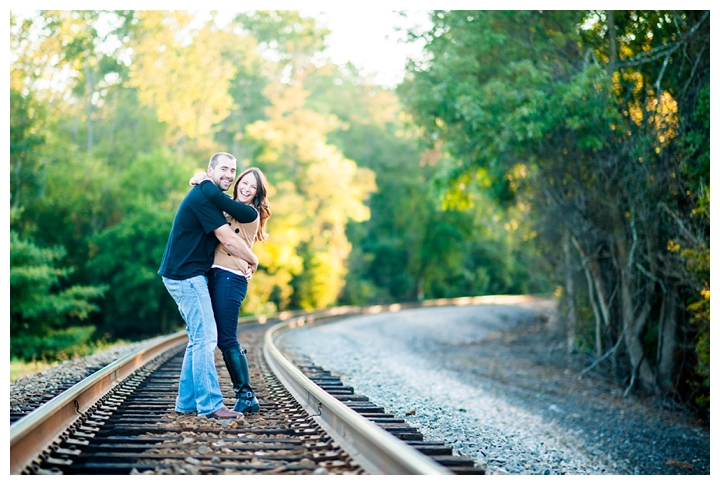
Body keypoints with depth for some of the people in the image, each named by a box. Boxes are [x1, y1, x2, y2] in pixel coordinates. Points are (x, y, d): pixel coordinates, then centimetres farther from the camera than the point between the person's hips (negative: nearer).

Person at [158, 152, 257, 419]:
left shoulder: (211, 197, 17)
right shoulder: (203, 197, -15)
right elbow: (228, 241, -17)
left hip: (189, 276, 11)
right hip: (186, 276, -11)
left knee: (199, 338, 13)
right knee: (205, 337, -12)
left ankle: (187, 401, 16)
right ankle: (209, 404, -12)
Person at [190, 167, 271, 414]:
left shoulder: (249, 213, -9)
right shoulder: (232, 211, 17)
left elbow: (216, 195, -20)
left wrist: (202, 181, -2)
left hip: (230, 279, -9)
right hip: (216, 276, 9)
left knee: (227, 339, -9)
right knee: (224, 340, 8)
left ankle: (247, 397, -1)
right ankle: (245, 395, 13)